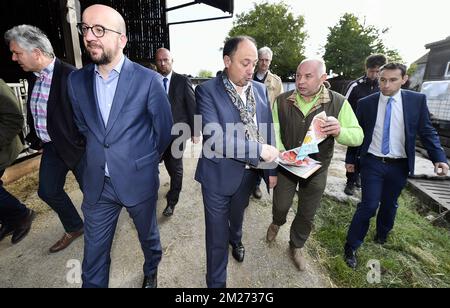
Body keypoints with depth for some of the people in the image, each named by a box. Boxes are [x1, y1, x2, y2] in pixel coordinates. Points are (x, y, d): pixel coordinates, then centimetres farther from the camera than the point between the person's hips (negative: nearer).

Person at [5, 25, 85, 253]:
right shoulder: (34, 77, 6)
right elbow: (32, 113, 16)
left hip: (74, 147, -8)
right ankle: (74, 228, 37)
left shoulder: (70, 76, -21)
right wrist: (36, 140, 14)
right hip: (50, 147, 9)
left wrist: (81, 146, -16)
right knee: (48, 191, 16)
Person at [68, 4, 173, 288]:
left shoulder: (149, 80, -13)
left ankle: (152, 270, 53)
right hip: (97, 183, 3)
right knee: (94, 251, 15)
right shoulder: (77, 80, 0)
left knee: (148, 235, 22)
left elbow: (165, 130, -4)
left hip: (139, 180, -2)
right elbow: (83, 126, 14)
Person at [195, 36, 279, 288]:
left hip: (249, 173, 5)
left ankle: (236, 239, 64)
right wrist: (259, 149, -29)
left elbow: (268, 131, 6)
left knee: (238, 215, 31)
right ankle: (217, 281, 38)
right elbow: (214, 137, -27)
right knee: (217, 235, 12)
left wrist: (272, 168, 6)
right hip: (219, 175, -4)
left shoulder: (261, 89, 2)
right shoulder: (207, 90, -15)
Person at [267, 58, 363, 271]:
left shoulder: (339, 103, -11)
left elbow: (358, 136, -10)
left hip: (316, 170, 0)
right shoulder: (282, 101, -8)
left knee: (307, 213, 14)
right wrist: (280, 153, -24)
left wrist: (339, 131, -32)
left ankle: (297, 246, 42)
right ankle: (277, 223, 52)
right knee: (281, 205, 14)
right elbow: (273, 130, -6)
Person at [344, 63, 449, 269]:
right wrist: (351, 160, 5)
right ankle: (351, 247, 11)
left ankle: (382, 236, 45)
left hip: (399, 166, 2)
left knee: (389, 205, 17)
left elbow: (427, 132, 2)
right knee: (369, 205, -5)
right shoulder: (366, 103, -4)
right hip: (372, 163, -2)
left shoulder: (417, 100, -1)